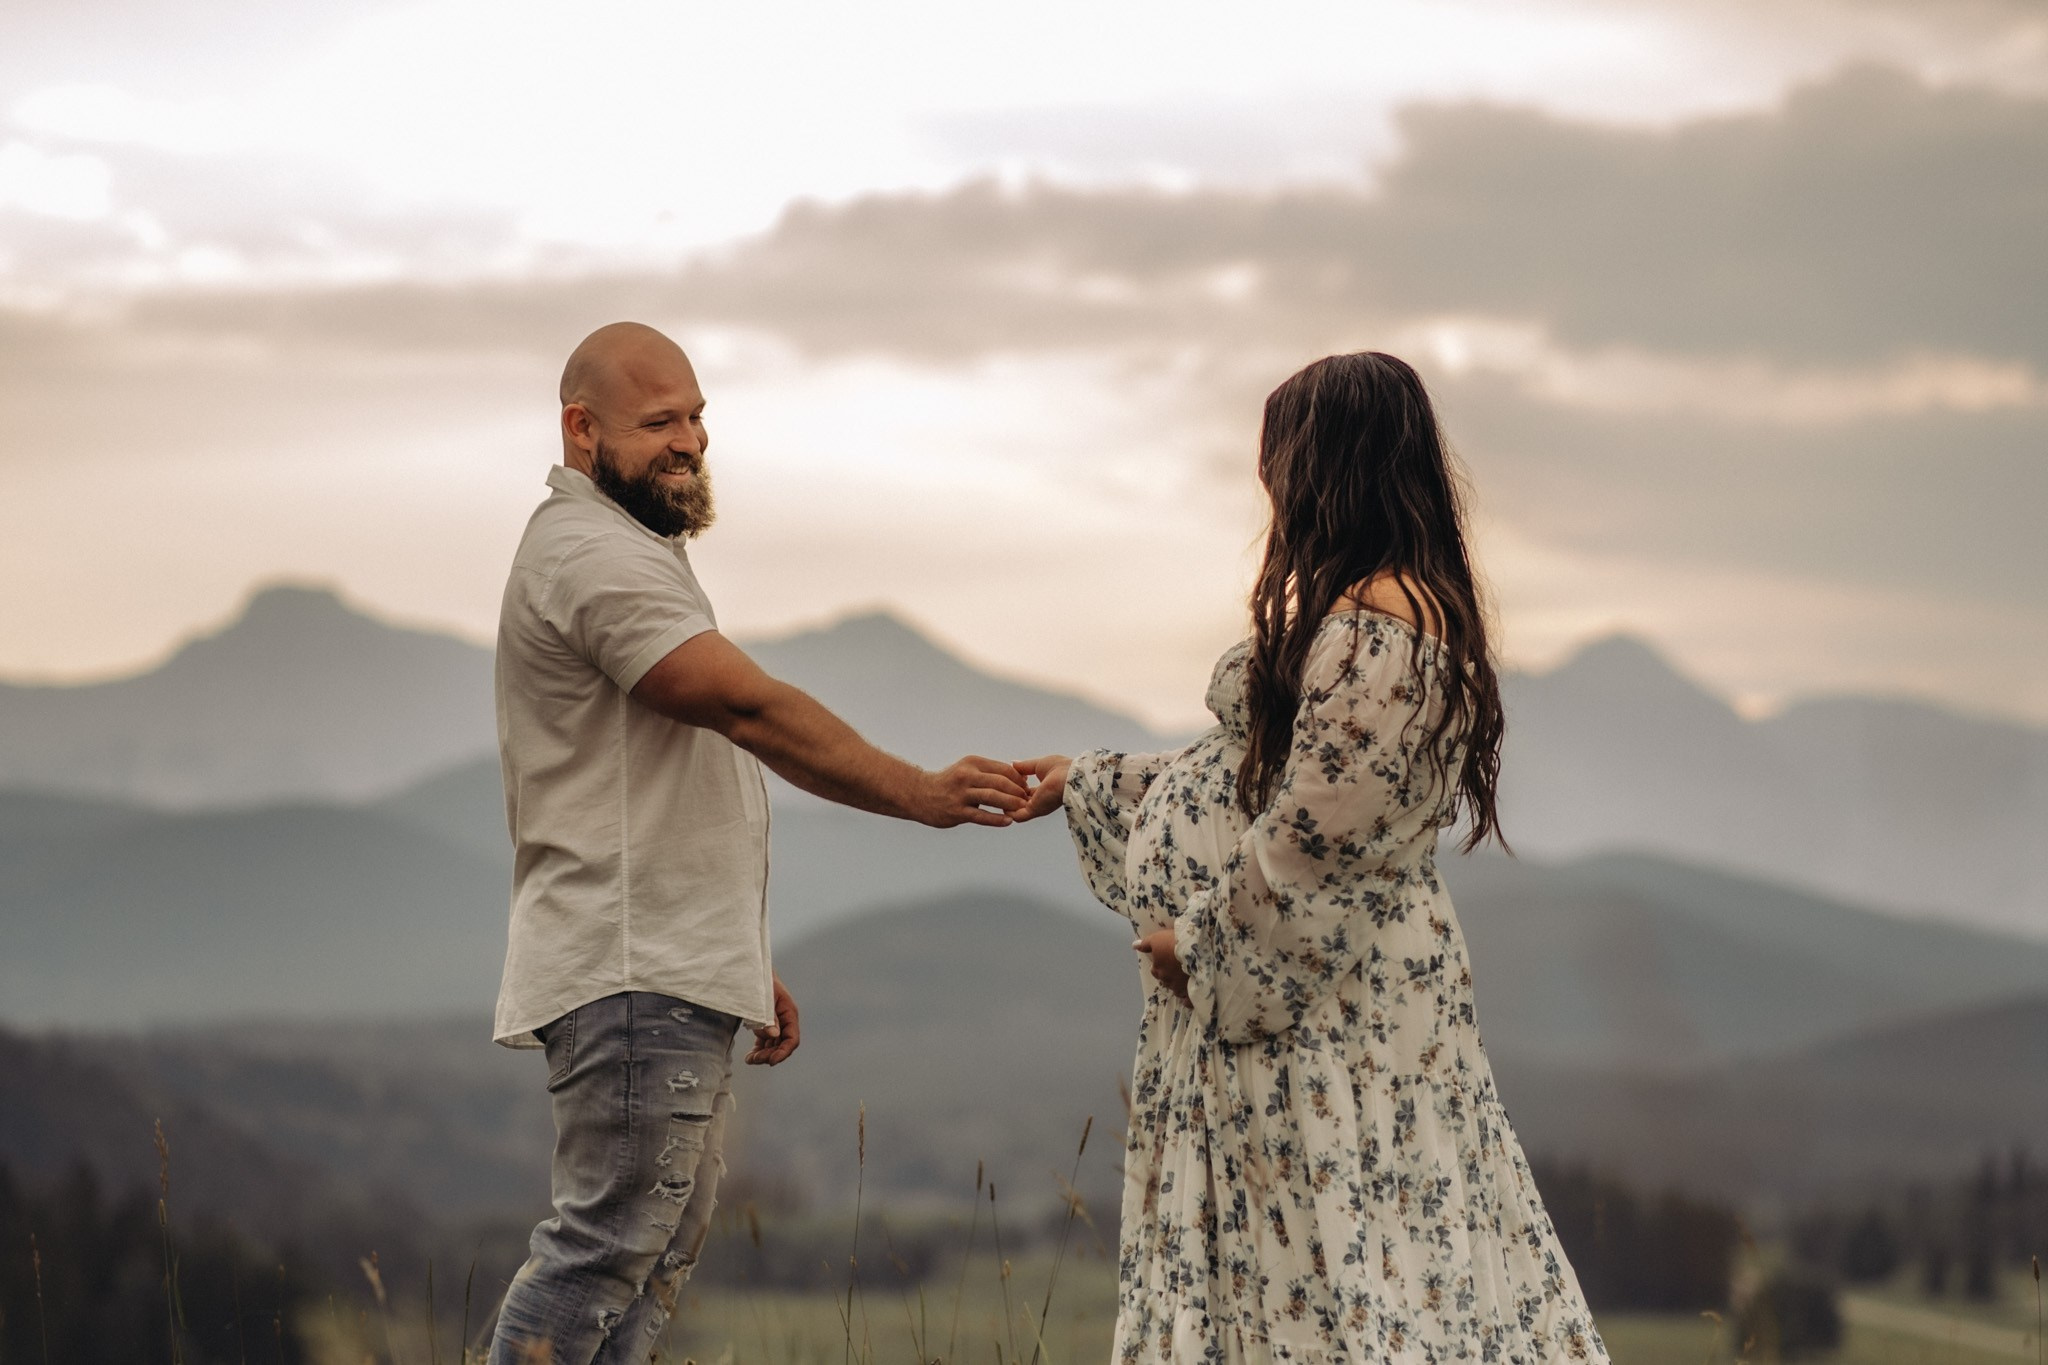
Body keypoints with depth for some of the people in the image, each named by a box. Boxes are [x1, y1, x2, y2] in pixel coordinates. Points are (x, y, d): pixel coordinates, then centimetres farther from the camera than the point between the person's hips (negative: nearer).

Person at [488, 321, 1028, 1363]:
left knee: (658, 1252, 11)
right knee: (607, 1243, -13)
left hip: (676, 978, 11)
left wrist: (744, 965, 22)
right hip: (631, 974, -11)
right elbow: (752, 708, -24)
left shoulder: (632, 551, 22)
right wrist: (919, 794, -26)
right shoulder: (590, 554, -13)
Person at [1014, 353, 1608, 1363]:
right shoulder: (1375, 610, 15)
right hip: (1296, 984, 10)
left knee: (1337, 1261, -7)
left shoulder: (1373, 626, -18)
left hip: (1327, 997, -10)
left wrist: (1200, 938, -12)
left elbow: (1314, 834, -22)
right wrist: (1084, 785, 26)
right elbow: (1252, 770, 23)